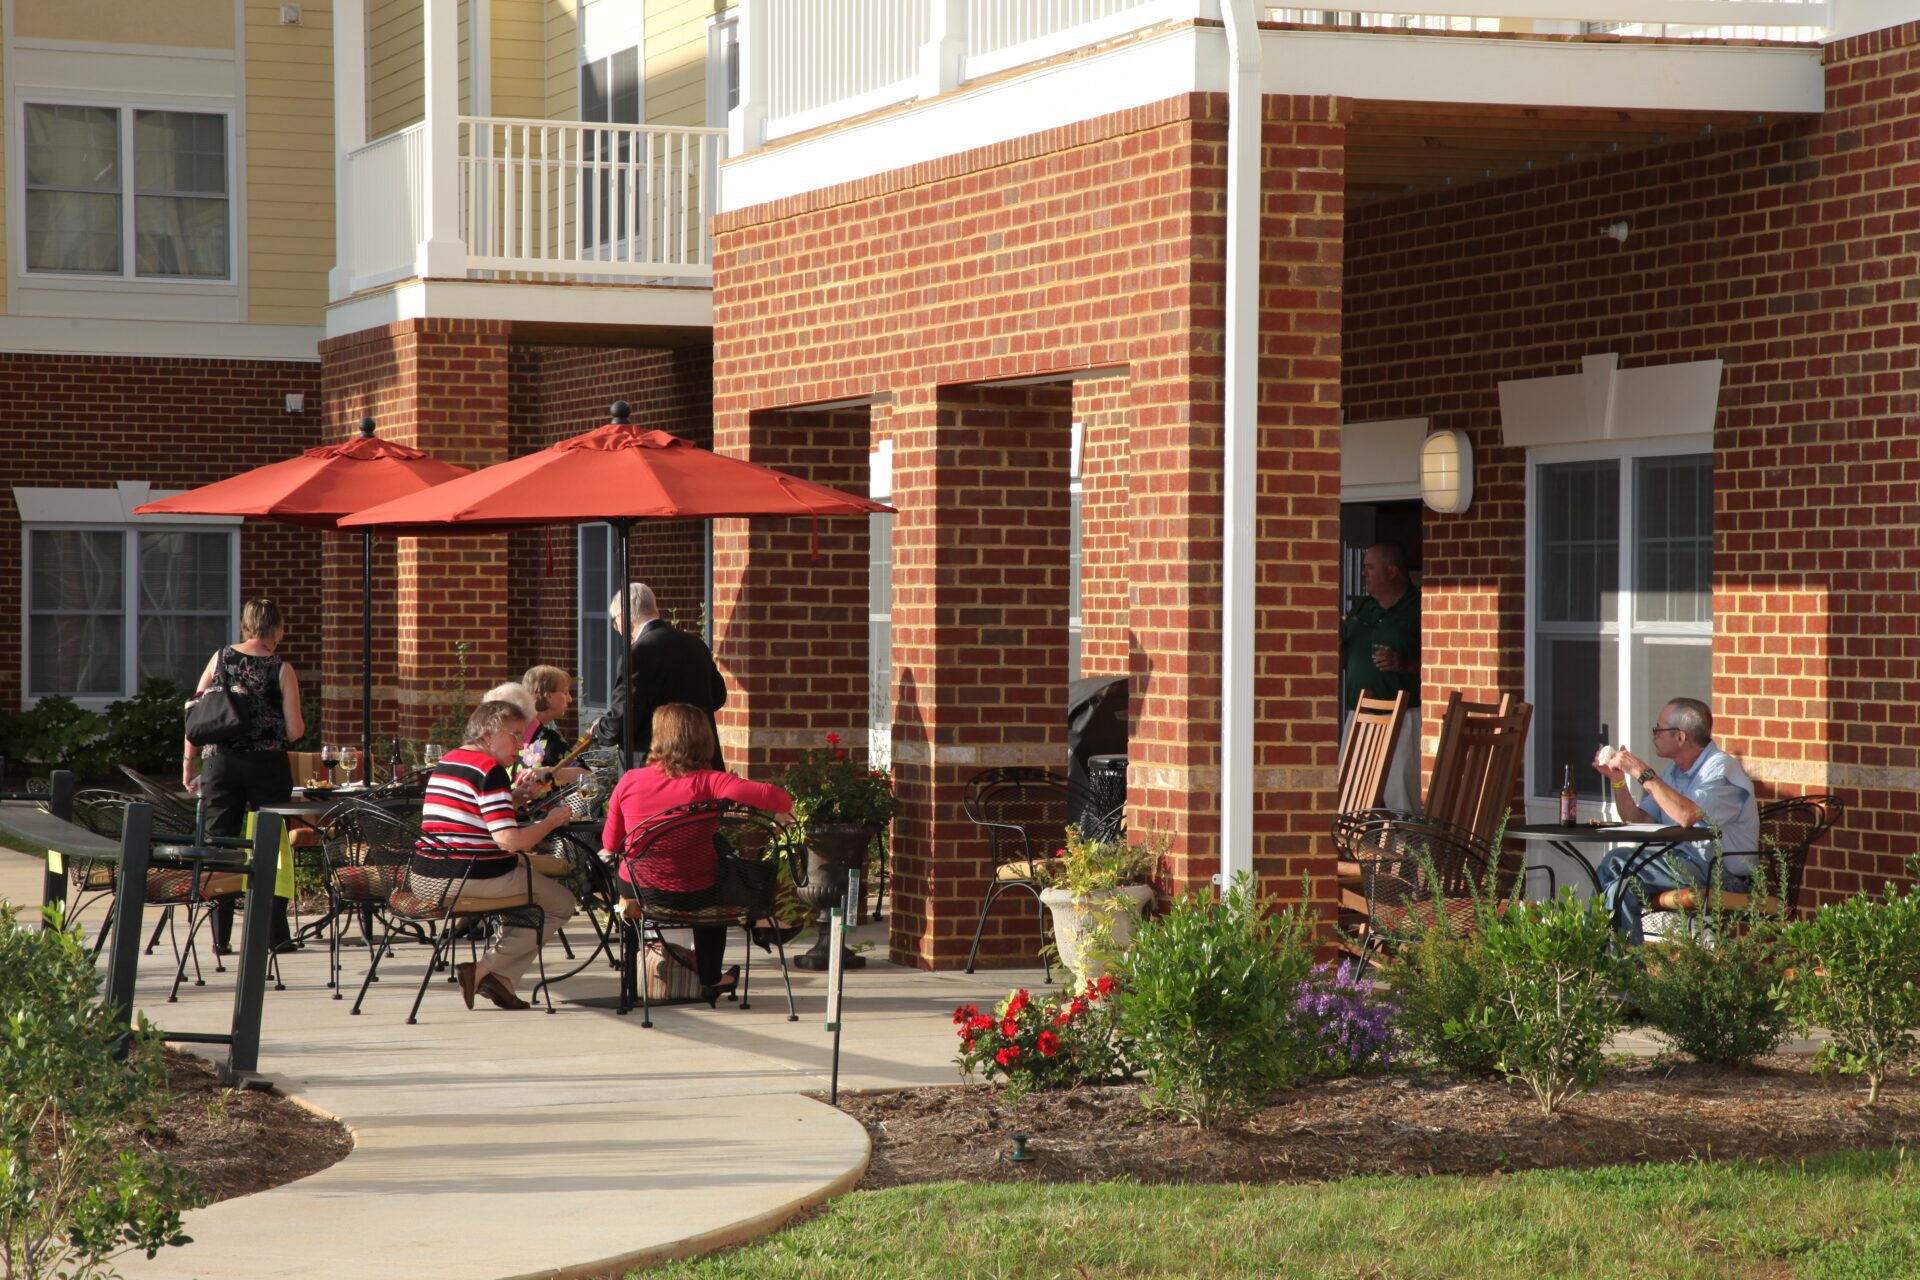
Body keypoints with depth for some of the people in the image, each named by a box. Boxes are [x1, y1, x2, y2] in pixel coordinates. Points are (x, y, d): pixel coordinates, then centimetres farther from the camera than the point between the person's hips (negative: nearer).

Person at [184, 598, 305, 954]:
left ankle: (221, 937, 4)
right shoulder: (282, 669, -3)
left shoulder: (220, 658, 3)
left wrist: (189, 759, 10)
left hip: (221, 762, 2)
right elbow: (294, 731, -5)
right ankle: (276, 934, 7)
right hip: (267, 764, -2)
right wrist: (300, 721, 18)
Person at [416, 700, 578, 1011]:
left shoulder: (447, 761, 14)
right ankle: (485, 969, 1)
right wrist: (552, 821, -5)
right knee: (562, 904, 11)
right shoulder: (490, 770, -14)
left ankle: (498, 977, 19)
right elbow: (509, 840, -21)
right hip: (473, 878, -9)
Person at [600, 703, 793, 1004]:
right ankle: (710, 980, 47)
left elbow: (610, 844, 3)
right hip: (694, 897, -2)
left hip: (636, 890, 2)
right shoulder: (707, 782, -16)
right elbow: (772, 797, -26)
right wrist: (786, 803, -2)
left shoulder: (629, 781, -9)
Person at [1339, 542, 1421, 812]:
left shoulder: (1418, 609, -5)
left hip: (1402, 719, -7)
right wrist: (1337, 637, 2)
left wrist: (1404, 664, -23)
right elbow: (1344, 659, 21)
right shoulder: (1361, 608, 17)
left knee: (1400, 798, -11)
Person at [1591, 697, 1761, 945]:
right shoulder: (1673, 772, 17)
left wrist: (1643, 773, -22)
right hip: (1682, 863, 9)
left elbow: (1688, 816, -28)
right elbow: (1638, 820, 15)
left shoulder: (1721, 769, -11)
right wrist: (1617, 778, 3)